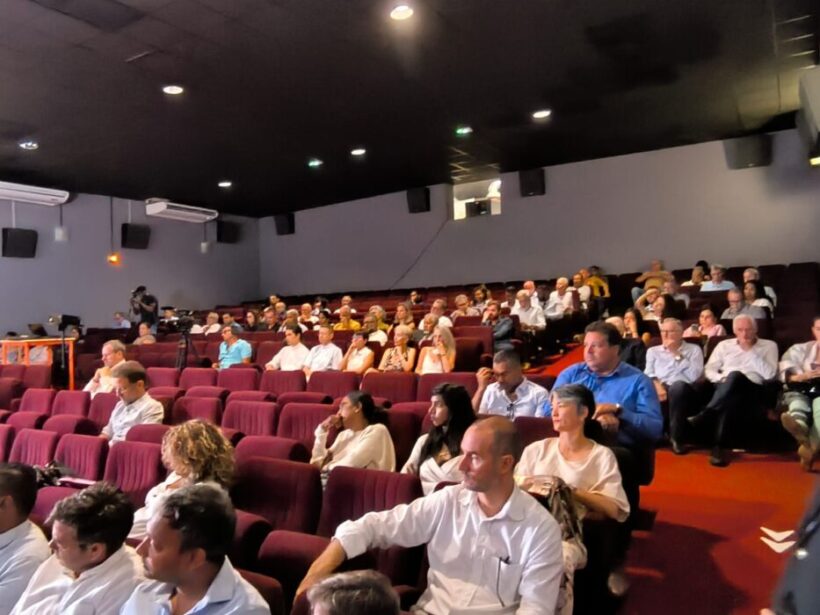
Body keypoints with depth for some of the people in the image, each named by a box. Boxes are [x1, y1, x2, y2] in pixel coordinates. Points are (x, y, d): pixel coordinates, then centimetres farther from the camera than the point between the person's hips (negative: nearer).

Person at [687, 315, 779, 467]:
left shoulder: (769, 346, 14)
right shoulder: (724, 345, 20)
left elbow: (769, 374, -1)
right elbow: (709, 370, 15)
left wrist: (750, 351, -4)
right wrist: (722, 379, -6)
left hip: (753, 390, -2)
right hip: (726, 389, 2)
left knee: (735, 375, -38)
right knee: (728, 400, -38)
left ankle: (703, 416, -37)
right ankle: (720, 446, -38)